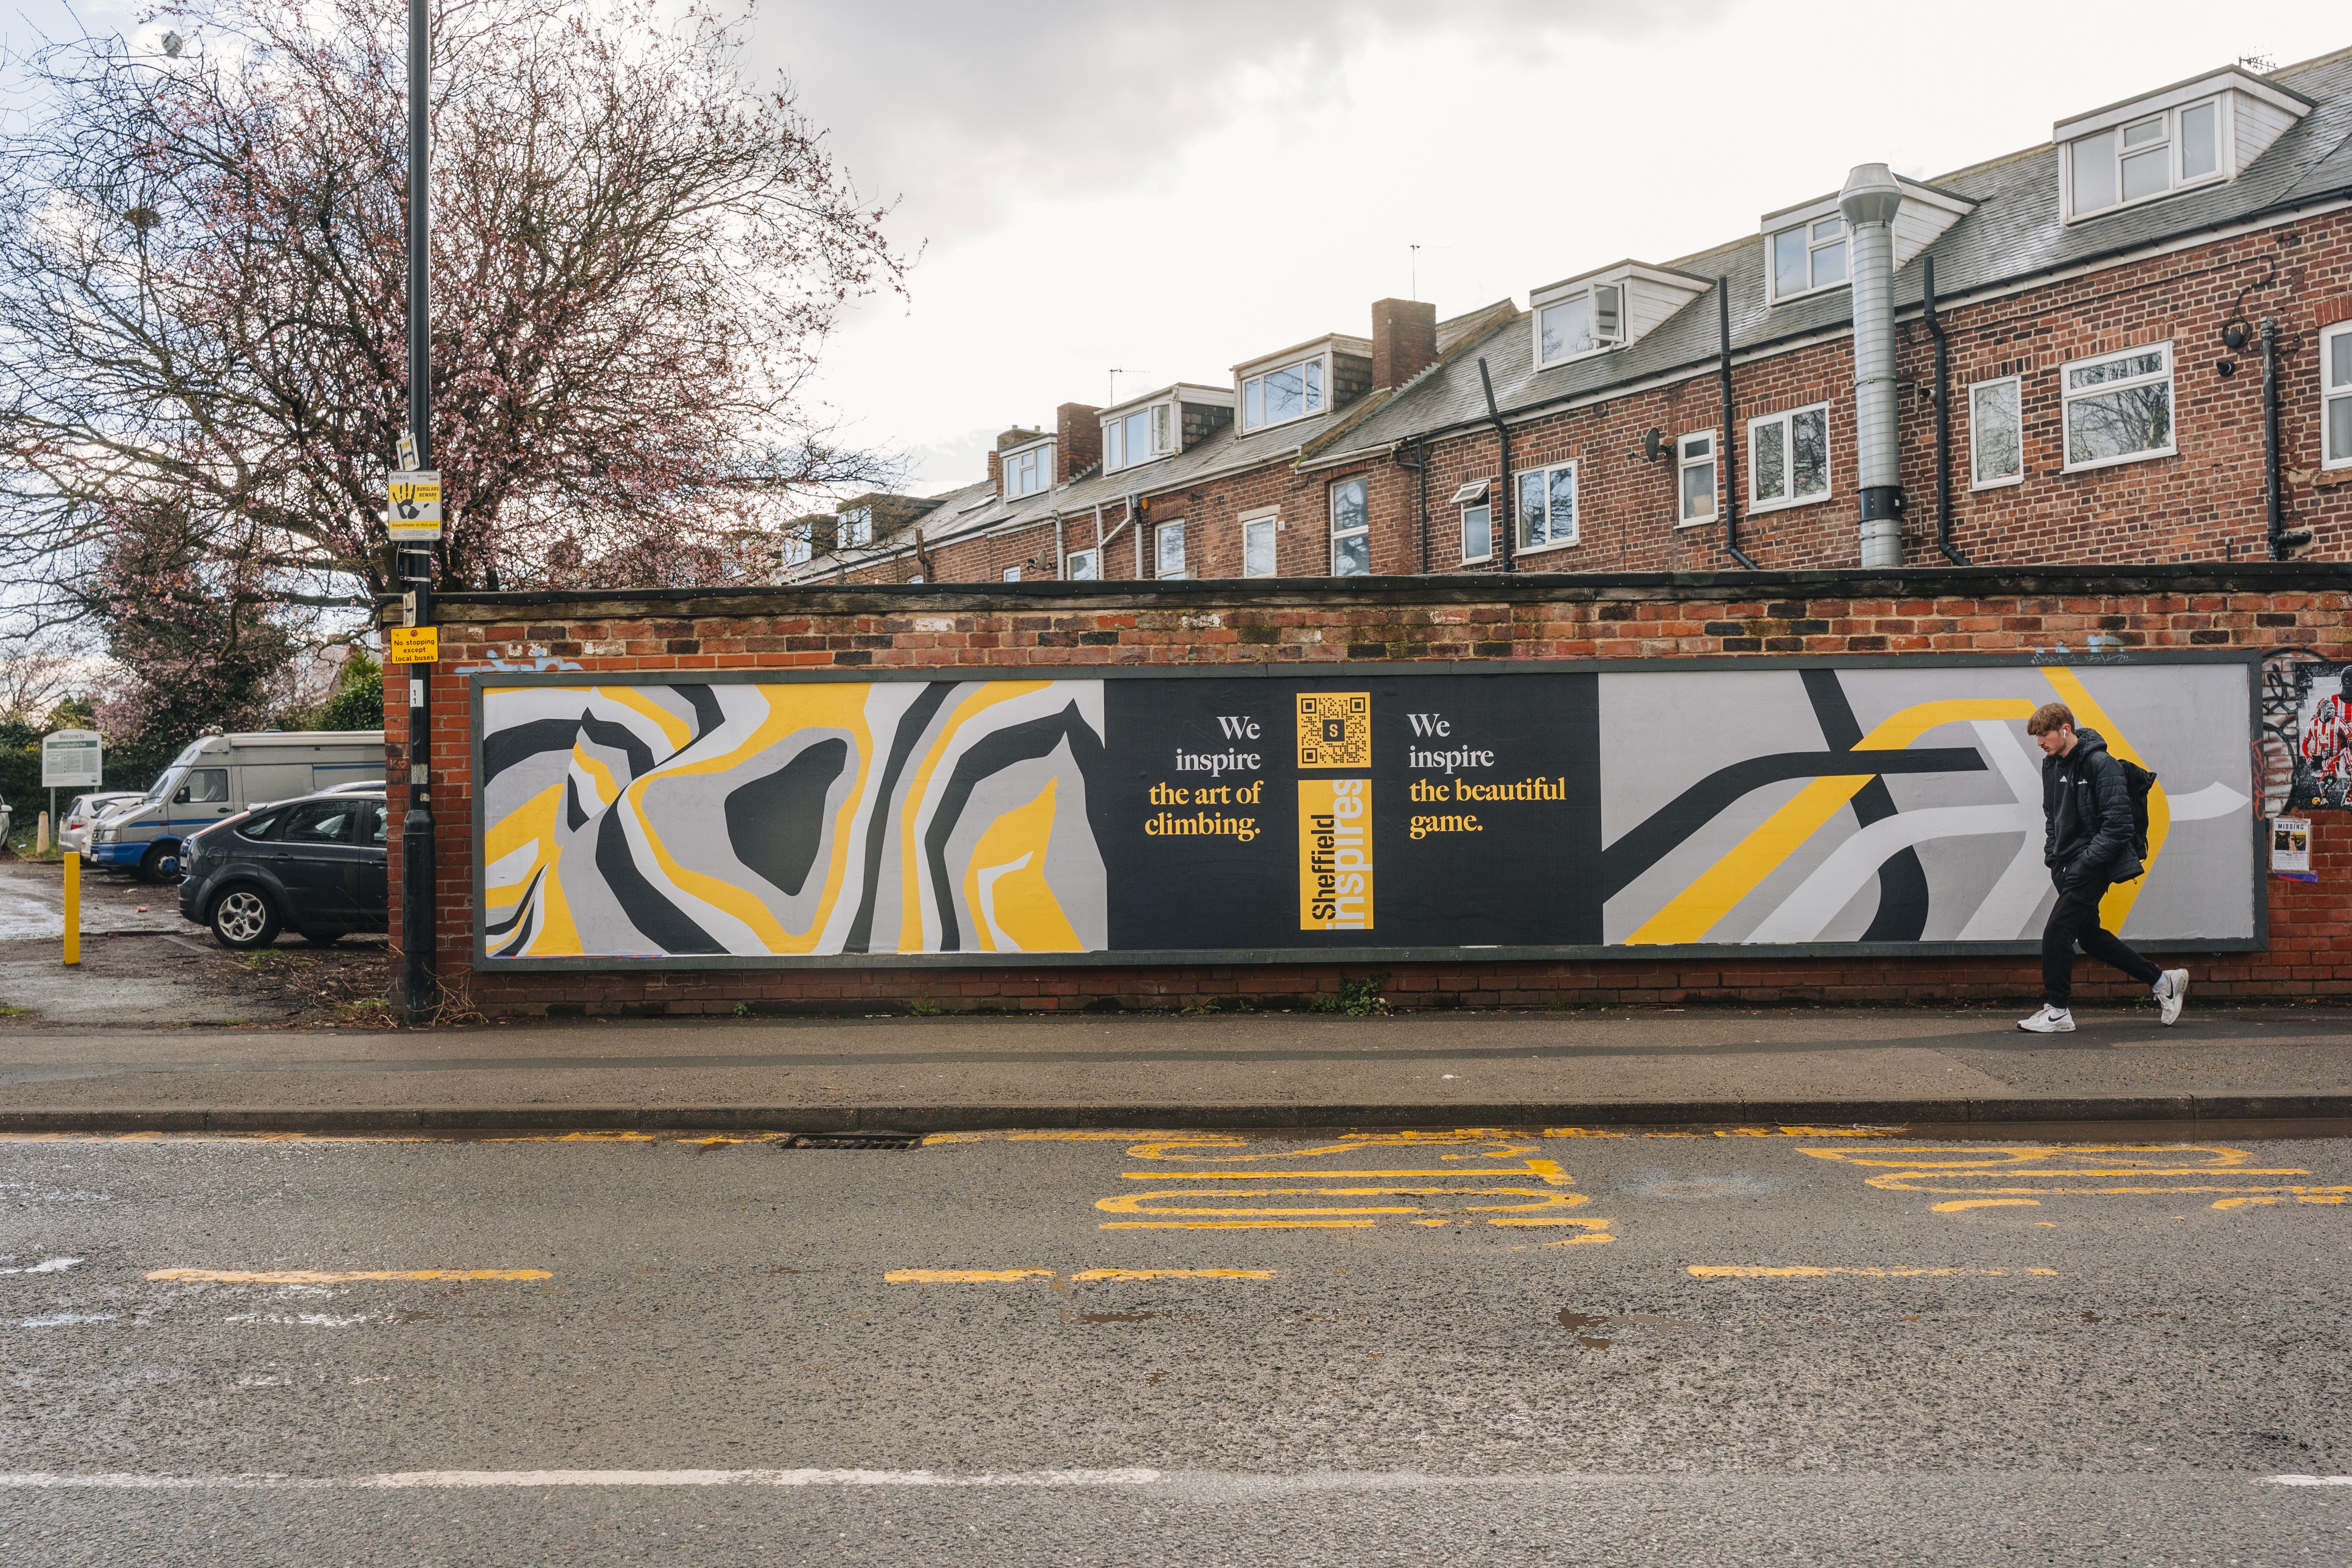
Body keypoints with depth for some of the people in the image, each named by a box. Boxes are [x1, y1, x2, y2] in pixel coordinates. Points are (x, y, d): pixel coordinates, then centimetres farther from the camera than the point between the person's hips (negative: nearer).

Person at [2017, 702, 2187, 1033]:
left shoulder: (2100, 765, -15)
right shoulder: (2051, 764, 10)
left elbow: (2117, 825, -18)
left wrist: (2085, 862, -20)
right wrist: (2053, 857, 11)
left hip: (2092, 866, -9)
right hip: (2068, 867, 9)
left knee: (2057, 932, -13)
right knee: (2089, 934, 14)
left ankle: (2057, 1012, -4)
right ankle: (2163, 981, 28)